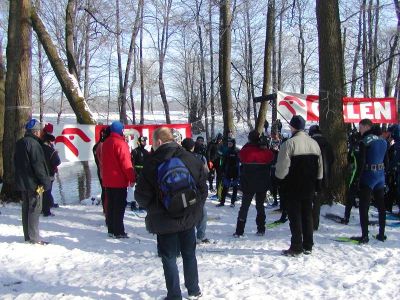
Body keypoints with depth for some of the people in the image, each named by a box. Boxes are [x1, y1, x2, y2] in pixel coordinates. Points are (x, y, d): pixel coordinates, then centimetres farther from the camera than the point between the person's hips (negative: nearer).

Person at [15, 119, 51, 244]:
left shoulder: (19, 143, 13)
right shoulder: (33, 144, -17)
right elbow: (39, 165, -20)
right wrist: (46, 182, -16)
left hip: (22, 182, 9)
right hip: (34, 183, -9)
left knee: (26, 208, 14)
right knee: (35, 209, -4)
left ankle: (27, 235, 21)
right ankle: (34, 237, -2)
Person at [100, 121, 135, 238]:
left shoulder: (105, 143, 10)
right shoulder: (121, 143, -16)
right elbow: (126, 163, -19)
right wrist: (132, 178, -14)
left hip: (107, 180, 8)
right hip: (119, 180, -8)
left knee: (110, 205, 13)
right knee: (120, 206, -3)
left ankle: (111, 230, 19)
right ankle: (119, 232, -1)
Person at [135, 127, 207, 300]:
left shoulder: (152, 163, -14)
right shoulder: (191, 159, -4)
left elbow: (141, 195, -11)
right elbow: (203, 186, 2)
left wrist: (152, 209, 8)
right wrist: (197, 206, 14)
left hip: (165, 220, -4)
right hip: (189, 217, 4)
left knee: (169, 258, 9)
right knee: (189, 254, 19)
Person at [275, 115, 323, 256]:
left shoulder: (289, 143, -14)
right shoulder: (314, 143, 8)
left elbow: (282, 166, -18)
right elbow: (320, 166, 12)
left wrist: (279, 178, -2)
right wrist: (317, 182, 19)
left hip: (293, 186, -6)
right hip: (309, 187, 6)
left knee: (295, 215, -1)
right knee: (307, 214, 13)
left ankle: (296, 247, 0)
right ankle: (308, 246, 18)